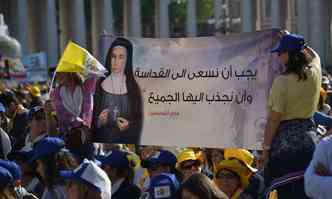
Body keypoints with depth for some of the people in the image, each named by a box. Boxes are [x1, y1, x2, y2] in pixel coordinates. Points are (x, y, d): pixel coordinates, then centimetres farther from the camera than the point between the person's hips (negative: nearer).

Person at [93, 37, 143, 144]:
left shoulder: (133, 88, 3)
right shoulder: (99, 86, 0)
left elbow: (139, 119, 6)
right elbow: (91, 119, 4)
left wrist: (129, 125, -13)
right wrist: (98, 122, -16)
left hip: (127, 142, 1)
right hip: (103, 140, -1)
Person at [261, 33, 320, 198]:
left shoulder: (282, 82, -15)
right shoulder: (314, 74, 1)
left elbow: (274, 119, -15)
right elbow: (314, 56, 27)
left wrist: (266, 148, -9)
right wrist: (298, 44, 34)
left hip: (285, 141, -5)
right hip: (308, 140, 6)